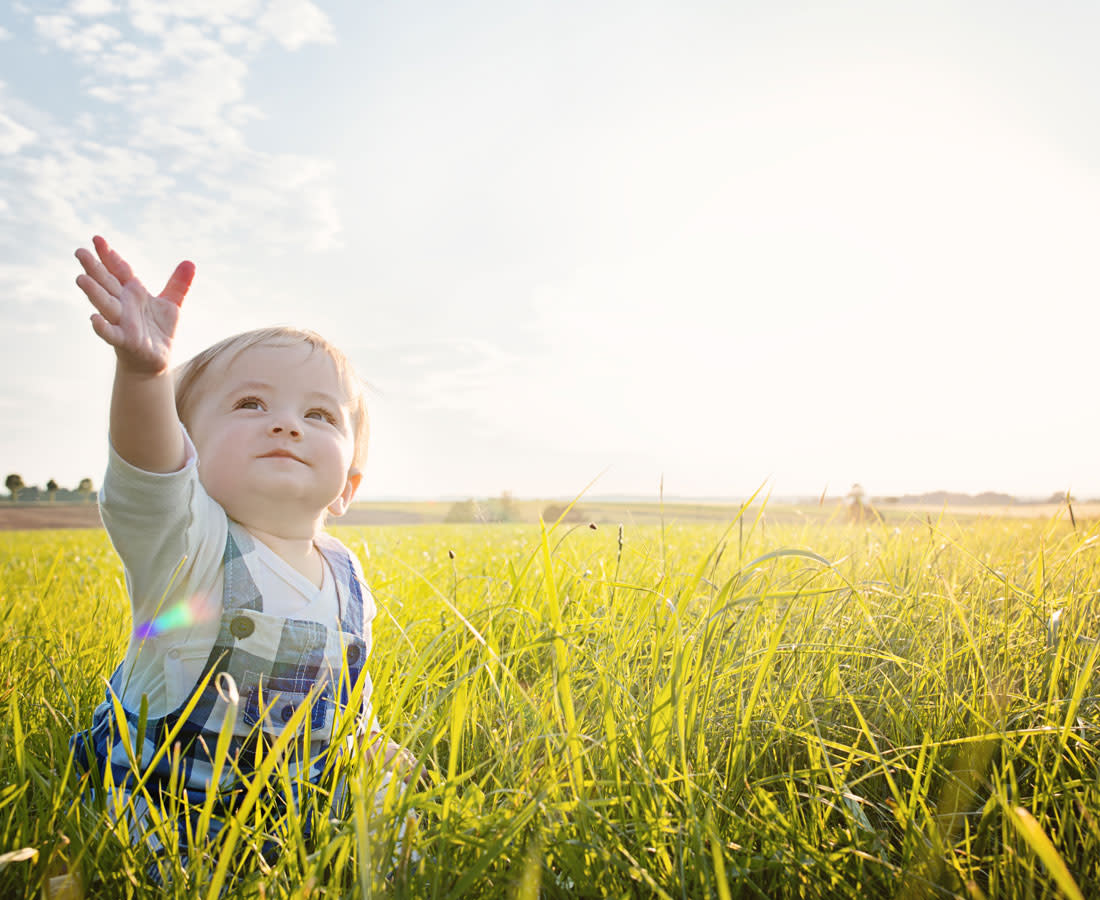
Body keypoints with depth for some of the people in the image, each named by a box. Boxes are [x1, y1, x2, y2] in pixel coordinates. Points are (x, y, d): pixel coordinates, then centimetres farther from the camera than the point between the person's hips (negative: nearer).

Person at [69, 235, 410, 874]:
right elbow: (148, 474, -46)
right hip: (152, 814, -4)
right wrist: (144, 371, -63)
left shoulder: (345, 575, -4)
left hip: (291, 813, 5)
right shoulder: (182, 544, -21)